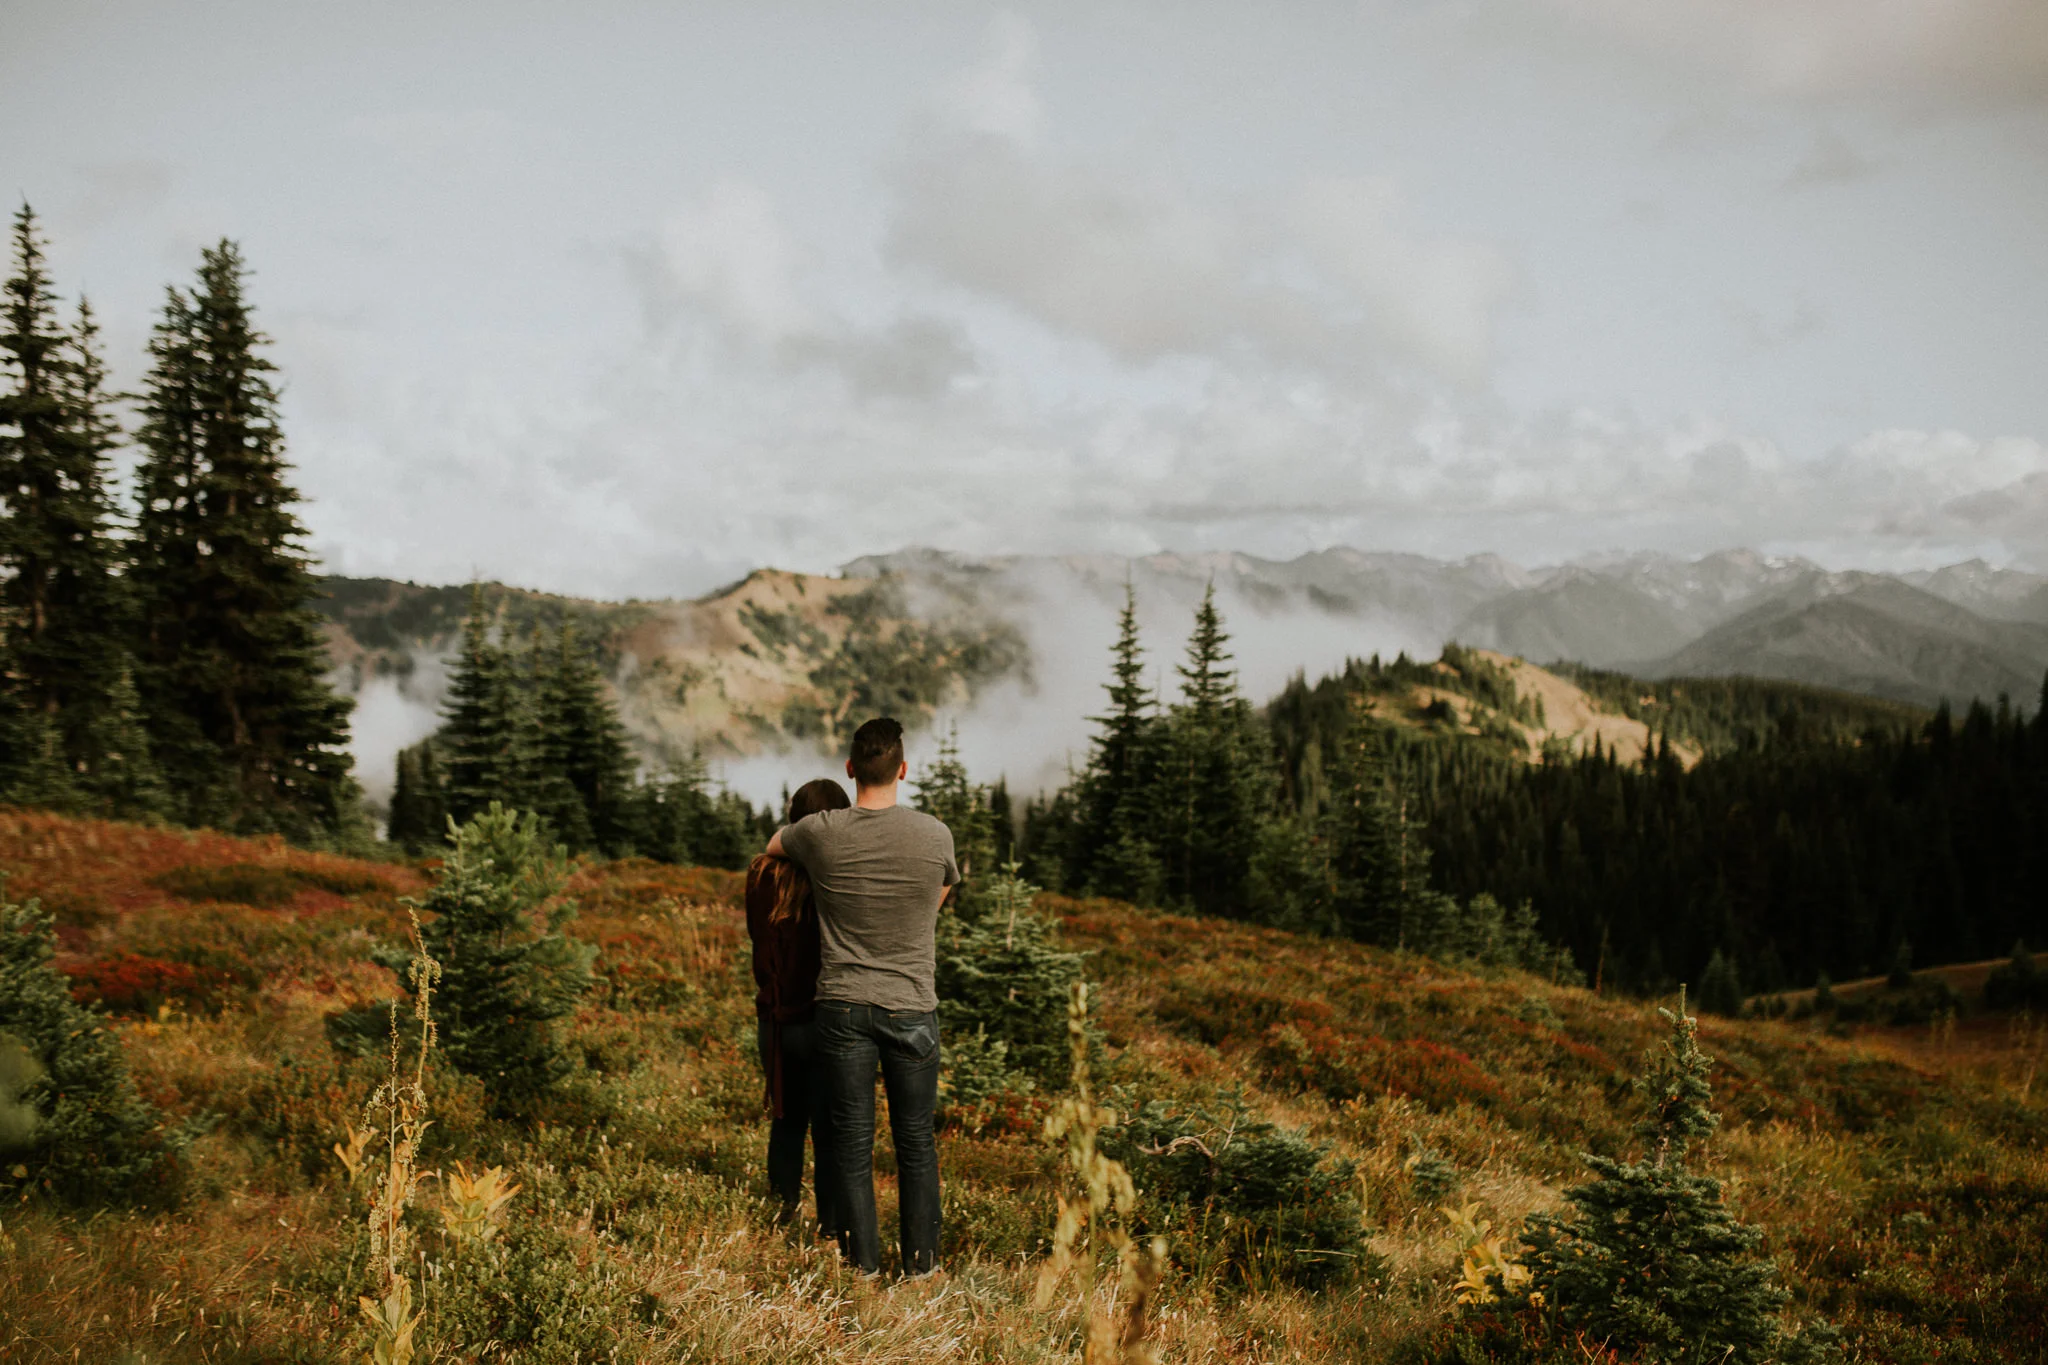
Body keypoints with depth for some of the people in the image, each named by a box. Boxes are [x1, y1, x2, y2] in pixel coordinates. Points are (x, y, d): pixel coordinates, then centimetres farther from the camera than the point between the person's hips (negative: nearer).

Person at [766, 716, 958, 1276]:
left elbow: (772, 845, 17)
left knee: (852, 1142, 8)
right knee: (916, 1141, 12)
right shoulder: (936, 836, -7)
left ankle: (863, 1263, 14)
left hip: (843, 1006, 0)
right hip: (912, 1008, 0)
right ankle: (921, 1258, 19)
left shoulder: (819, 833, -7)